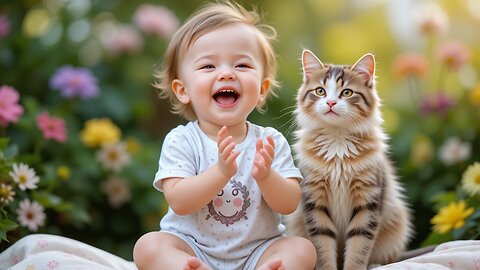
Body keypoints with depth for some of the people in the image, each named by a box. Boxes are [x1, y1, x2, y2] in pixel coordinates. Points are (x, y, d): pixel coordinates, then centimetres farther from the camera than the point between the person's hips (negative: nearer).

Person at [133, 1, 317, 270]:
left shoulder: (271, 142, -3)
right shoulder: (181, 141, -8)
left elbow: (289, 205, -6)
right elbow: (179, 202, -18)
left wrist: (266, 176, -27)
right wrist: (221, 172, -33)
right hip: (192, 248, -1)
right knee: (148, 246, -25)